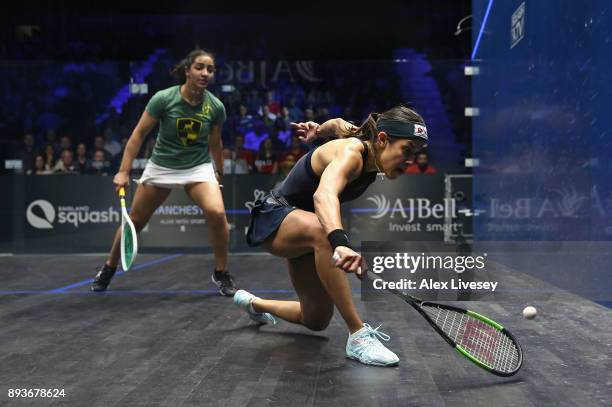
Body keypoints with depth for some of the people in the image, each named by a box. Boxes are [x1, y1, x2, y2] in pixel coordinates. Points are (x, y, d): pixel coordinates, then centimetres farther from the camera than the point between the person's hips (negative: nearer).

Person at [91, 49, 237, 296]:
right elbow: (139, 134, -10)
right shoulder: (163, 98, -17)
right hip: (161, 166, 0)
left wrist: (219, 172, 17)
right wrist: (123, 171, -14)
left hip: (199, 167, 0)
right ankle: (108, 269, 35)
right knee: (135, 220, 9)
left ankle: (221, 274, -6)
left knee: (217, 213, -26)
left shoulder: (216, 107, -10)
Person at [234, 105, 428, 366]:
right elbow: (324, 195, -55)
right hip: (274, 217, -8)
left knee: (316, 321, 14)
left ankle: (254, 304, 42)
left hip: (307, 232, 9)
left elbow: (338, 124, 12)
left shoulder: (372, 157, -8)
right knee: (323, 230, -43)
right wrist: (341, 242, -69)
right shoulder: (351, 153, -32)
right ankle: (358, 335, -38)